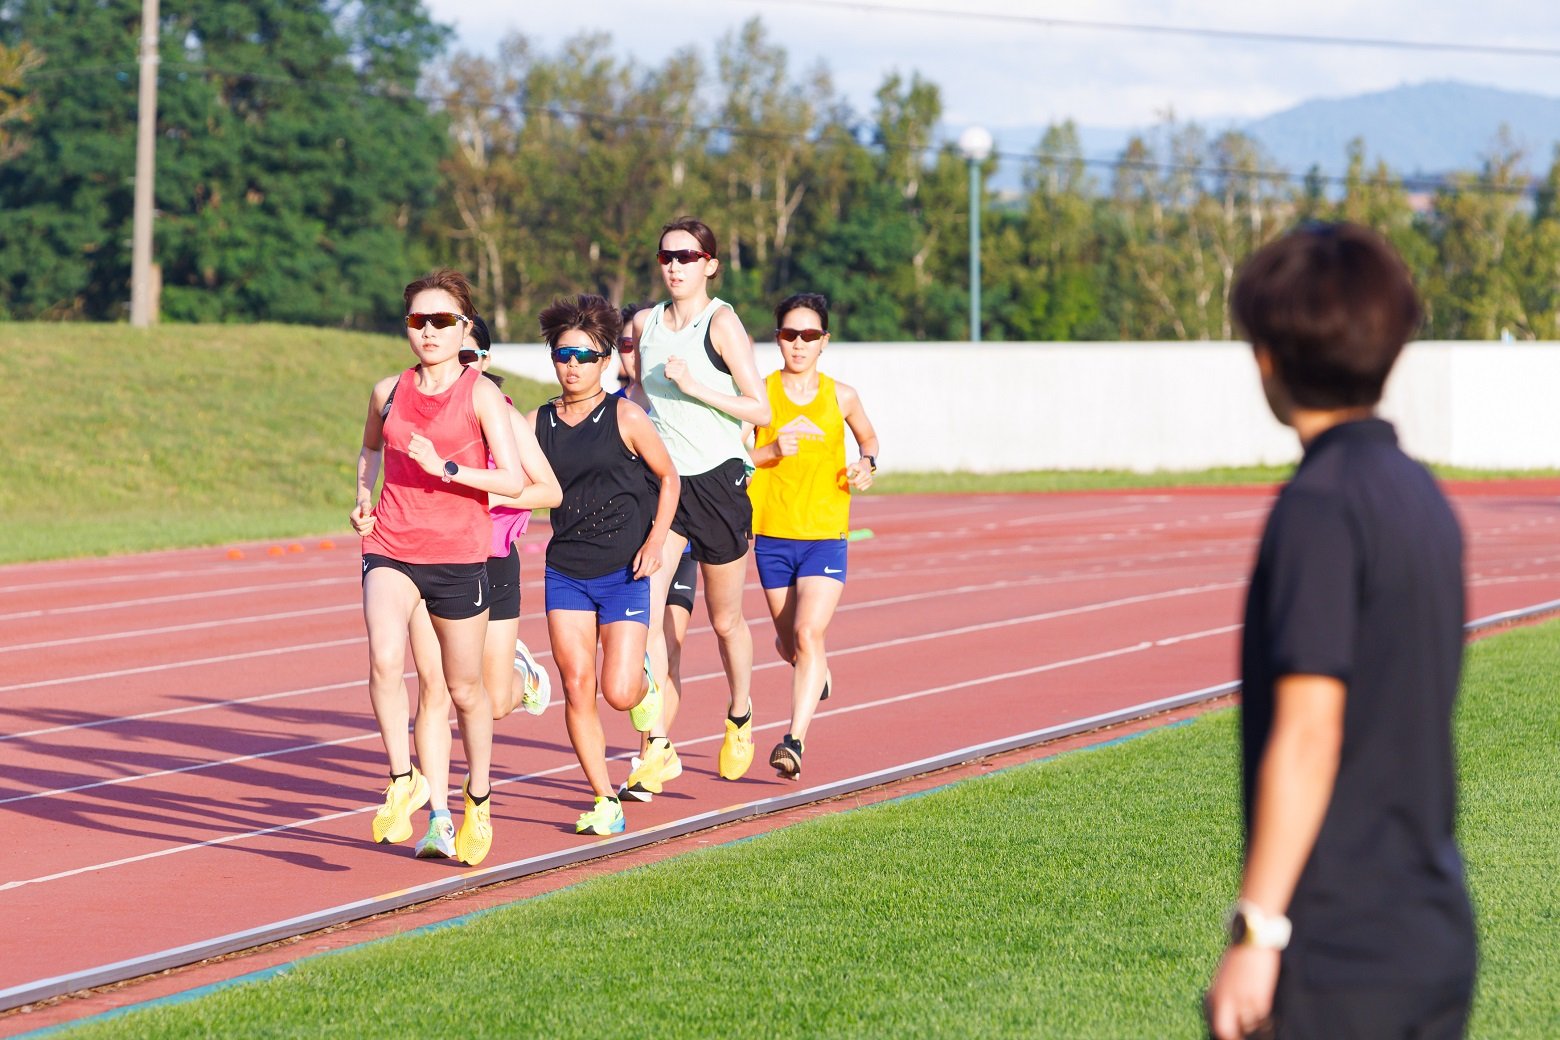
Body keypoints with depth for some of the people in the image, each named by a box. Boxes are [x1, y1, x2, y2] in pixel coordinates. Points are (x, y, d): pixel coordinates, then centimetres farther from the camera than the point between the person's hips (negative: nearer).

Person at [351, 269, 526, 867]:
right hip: (390, 549, 2)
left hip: (459, 556, -2)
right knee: (384, 660, -26)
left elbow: (514, 482, -12)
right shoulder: (388, 392, 6)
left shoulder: (481, 395, -5)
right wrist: (364, 496, 10)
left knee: (464, 689, 11)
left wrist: (445, 468, -22)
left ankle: (478, 800, 33)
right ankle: (404, 781, -14)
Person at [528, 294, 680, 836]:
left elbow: (668, 477, 4)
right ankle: (605, 802, 6)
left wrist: (655, 541, -7)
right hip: (565, 572, 3)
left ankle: (645, 682, 28)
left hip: (624, 573, -3)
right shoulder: (539, 424, 4)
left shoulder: (626, 417, -5)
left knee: (619, 691, -10)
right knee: (577, 689, -4)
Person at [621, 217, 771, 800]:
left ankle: (740, 718, 39)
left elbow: (760, 409, -11)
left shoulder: (722, 325, -8)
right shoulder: (645, 325, 7)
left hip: (718, 482, -4)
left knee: (725, 620, 12)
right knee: (644, 612, -14)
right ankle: (658, 751, -16)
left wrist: (695, 386, -20)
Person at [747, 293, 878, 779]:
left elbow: (868, 437, 21)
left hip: (826, 537, -1)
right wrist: (772, 451, -19)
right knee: (789, 643, 14)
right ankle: (818, 674, 50)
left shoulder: (840, 396, 1)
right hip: (772, 537, 1)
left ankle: (794, 740, -20)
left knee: (808, 634, -19)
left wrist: (866, 463, 0)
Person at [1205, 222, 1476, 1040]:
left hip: (1339, 956, -8)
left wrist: (1257, 933, -17)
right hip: (1438, 938, 8)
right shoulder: (1422, 496, 12)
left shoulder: (1320, 506, -14)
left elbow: (1307, 737, -19)